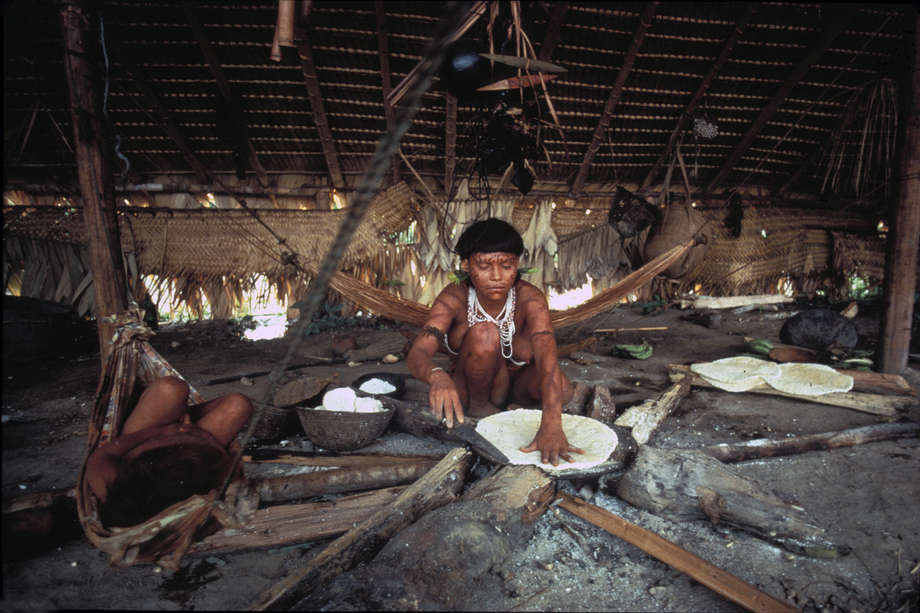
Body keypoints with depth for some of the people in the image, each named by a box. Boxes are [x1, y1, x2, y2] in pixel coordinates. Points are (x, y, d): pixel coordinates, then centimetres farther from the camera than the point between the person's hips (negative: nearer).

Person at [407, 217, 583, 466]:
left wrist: (551, 424, -56)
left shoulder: (529, 298, -25)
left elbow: (547, 355, -40)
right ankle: (478, 404, -8)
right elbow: (416, 355, -34)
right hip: (469, 387, -1)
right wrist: (437, 376, -60)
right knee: (485, 333, -32)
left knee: (561, 388, -32)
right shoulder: (454, 298, -23)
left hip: (514, 385, 1)